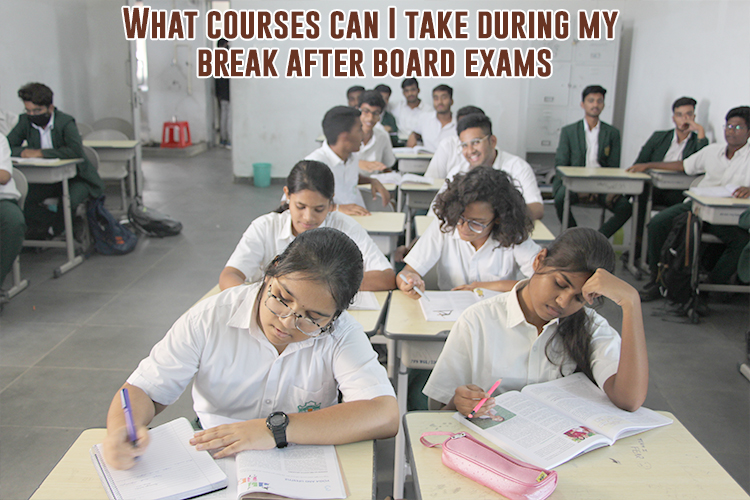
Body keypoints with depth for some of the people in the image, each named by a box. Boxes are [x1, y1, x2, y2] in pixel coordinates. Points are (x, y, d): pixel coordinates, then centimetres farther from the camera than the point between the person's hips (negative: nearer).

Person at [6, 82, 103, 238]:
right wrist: (24, 151, -20)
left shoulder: (65, 122, -15)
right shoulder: (25, 121, 0)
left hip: (73, 178, -4)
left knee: (71, 199, -34)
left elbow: (76, 150, -32)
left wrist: (41, 153, -29)